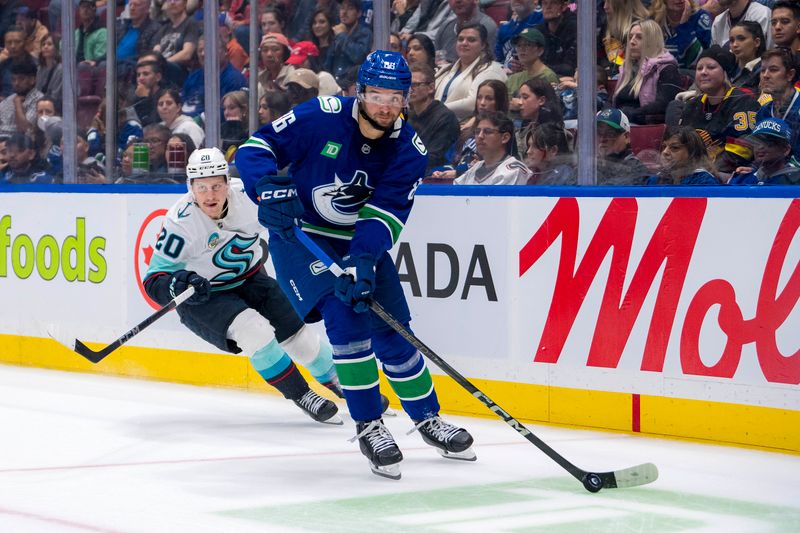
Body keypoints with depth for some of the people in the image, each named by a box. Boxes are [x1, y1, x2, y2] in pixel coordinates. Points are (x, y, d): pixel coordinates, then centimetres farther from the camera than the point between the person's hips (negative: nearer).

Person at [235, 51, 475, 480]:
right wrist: (270, 188, -36)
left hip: (361, 241, 4)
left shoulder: (409, 150, -12)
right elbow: (254, 148, -17)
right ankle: (369, 427, -12)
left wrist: (362, 261, -37)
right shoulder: (321, 117, -21)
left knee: (392, 330, 2)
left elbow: (385, 215, -21)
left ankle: (427, 418, 23)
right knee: (345, 316, -22)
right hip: (299, 235, -4)